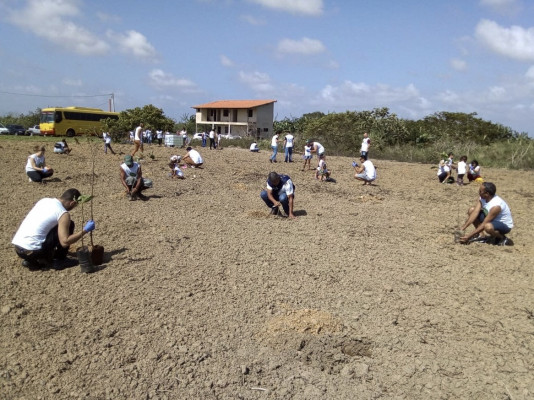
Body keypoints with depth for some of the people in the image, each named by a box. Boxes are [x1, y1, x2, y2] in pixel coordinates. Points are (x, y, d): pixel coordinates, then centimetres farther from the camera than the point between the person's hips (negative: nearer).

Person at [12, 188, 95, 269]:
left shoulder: (44, 200, 12)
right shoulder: (64, 214, -10)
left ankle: (32, 261, 18)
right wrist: (85, 230, -9)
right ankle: (60, 260, 7)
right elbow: (65, 242, -17)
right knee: (69, 224, 1)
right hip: (33, 252, -7)